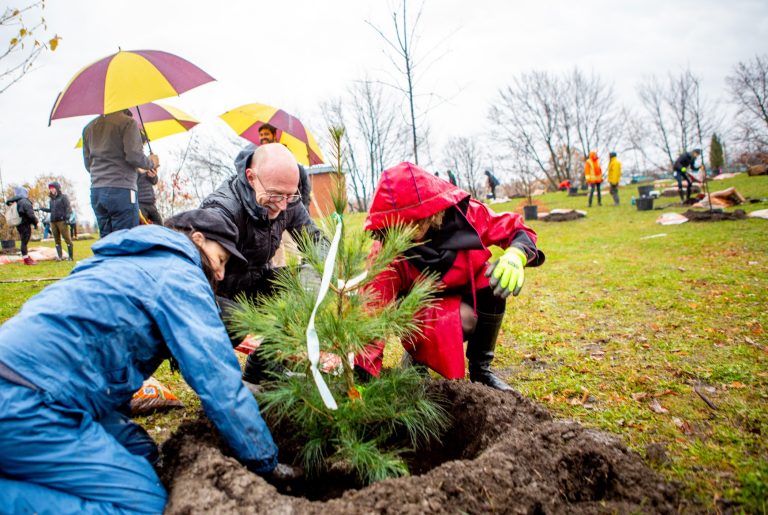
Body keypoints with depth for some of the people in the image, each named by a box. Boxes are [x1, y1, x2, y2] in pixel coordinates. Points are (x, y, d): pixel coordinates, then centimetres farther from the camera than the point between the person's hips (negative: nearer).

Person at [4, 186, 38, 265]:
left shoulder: (16, 202, 8)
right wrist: (35, 223, -9)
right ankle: (26, 259, 1)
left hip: (19, 225, 8)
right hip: (25, 225, -8)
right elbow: (30, 214, -21)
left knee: (24, 241, 15)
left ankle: (27, 258, 24)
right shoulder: (25, 202, -16)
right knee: (24, 242, -4)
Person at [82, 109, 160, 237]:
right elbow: (134, 156, -13)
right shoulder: (127, 122, -3)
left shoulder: (88, 127, 18)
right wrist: (151, 163, 5)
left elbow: (88, 164, 19)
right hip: (121, 190, -7)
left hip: (96, 192, 7)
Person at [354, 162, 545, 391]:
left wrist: (516, 254, -35)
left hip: (470, 299, 4)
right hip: (424, 312, -3)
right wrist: (361, 371, -39)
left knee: (498, 278, -28)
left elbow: (514, 228, -11)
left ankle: (480, 368, -8)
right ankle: (417, 357, -1)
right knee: (463, 318, -36)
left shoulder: (463, 214, -21)